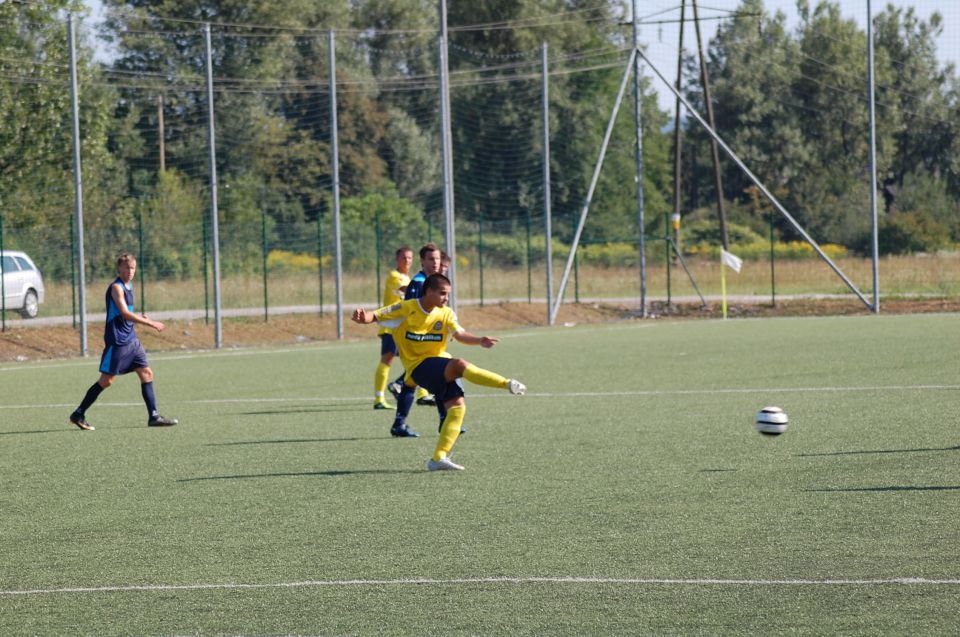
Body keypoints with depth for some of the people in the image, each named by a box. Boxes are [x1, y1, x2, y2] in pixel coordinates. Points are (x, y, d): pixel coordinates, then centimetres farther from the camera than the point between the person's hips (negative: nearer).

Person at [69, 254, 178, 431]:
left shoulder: (129, 285, 14)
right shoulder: (116, 287, -14)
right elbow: (125, 313, -24)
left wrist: (139, 317, 5)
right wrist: (151, 323, -23)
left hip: (131, 340, 9)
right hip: (117, 341, -9)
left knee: (146, 373, 4)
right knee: (107, 380, -6)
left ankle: (153, 416, 5)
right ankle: (78, 414, 2)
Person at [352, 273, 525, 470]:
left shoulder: (446, 314, 4)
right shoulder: (406, 309, -6)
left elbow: (460, 334, -11)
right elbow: (376, 316, -7)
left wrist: (480, 341, -31)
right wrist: (363, 317, -31)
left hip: (442, 367, 5)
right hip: (419, 366, -5)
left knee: (458, 405, -12)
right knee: (459, 364, -30)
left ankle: (439, 457, -7)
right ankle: (507, 384, -29)